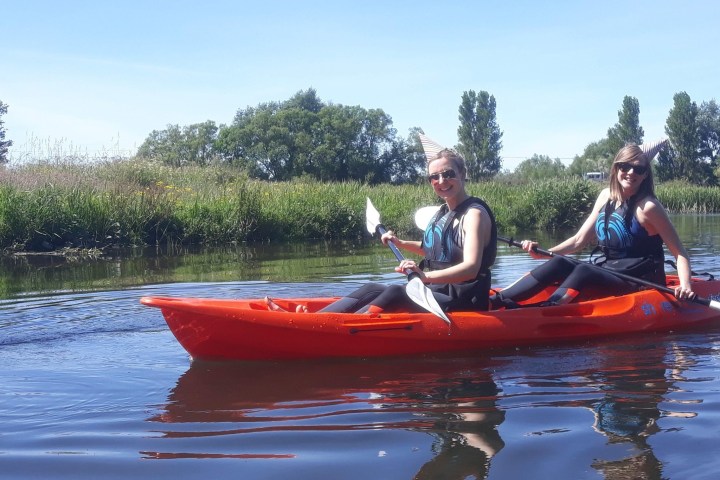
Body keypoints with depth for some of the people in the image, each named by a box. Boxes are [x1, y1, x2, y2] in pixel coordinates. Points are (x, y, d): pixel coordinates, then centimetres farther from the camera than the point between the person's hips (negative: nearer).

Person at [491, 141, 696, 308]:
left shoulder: (648, 207, -12)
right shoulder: (607, 196, 6)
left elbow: (680, 253, -10)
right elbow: (579, 240, 10)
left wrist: (685, 285, -28)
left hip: (638, 285, -6)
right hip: (605, 276, 6)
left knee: (584, 271, -30)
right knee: (560, 264, -18)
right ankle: (495, 301, -29)